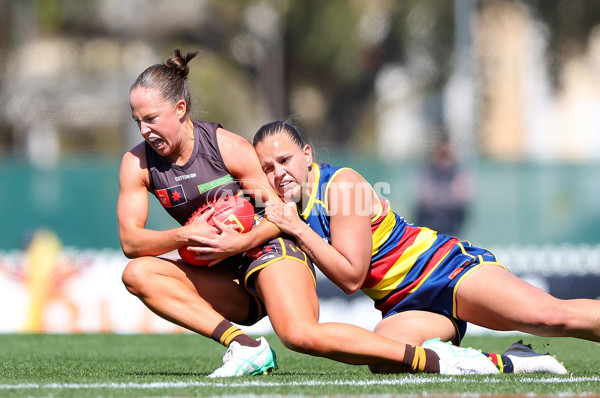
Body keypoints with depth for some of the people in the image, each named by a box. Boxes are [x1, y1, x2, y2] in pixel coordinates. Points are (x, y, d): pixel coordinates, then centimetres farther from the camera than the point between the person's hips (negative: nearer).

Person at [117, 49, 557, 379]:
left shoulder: (228, 147, -12)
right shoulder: (137, 164, -1)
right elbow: (130, 239, -7)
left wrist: (241, 241, -25)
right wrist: (185, 236, -24)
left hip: (270, 250, -6)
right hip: (229, 280, 6)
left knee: (302, 334, -33)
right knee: (139, 273, -16)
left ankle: (436, 359, -29)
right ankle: (244, 347, -23)